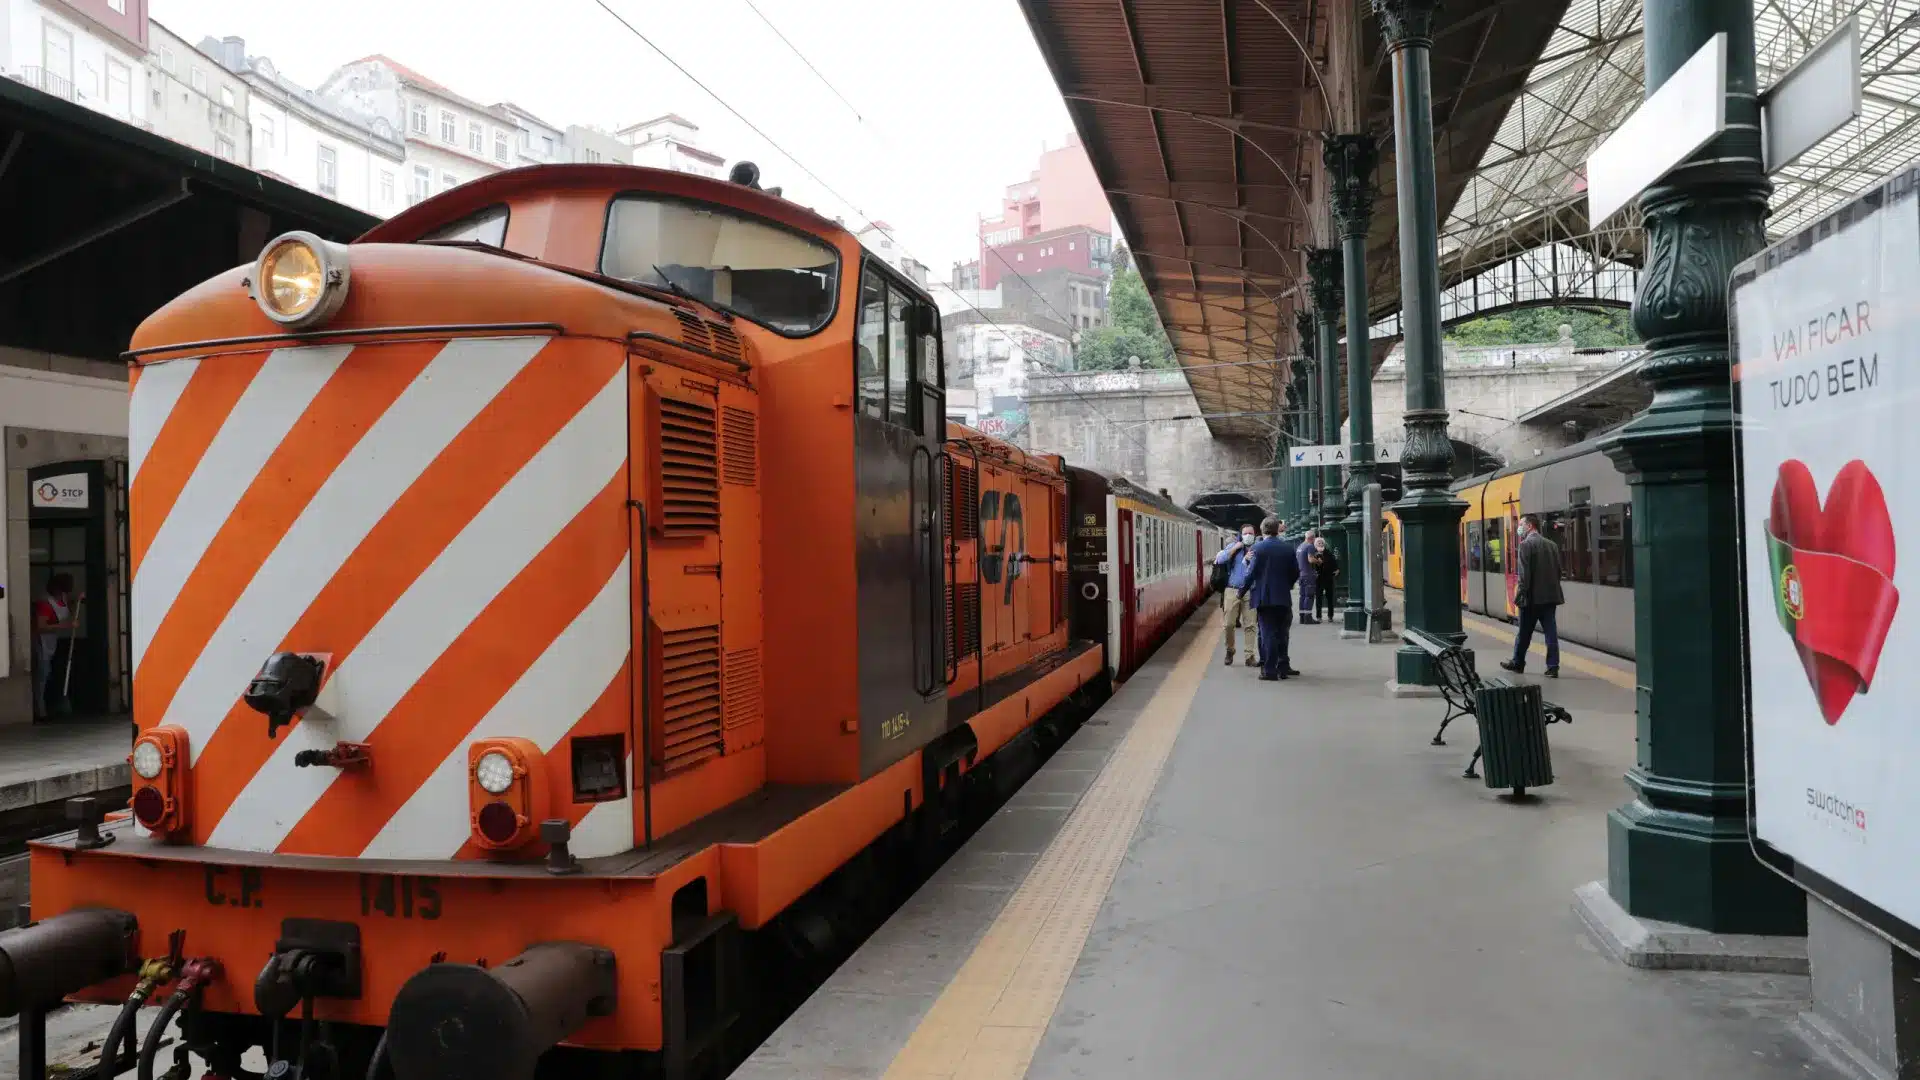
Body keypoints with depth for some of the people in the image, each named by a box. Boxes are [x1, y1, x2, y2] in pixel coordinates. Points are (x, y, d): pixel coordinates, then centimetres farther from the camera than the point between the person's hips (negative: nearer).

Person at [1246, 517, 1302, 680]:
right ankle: (1282, 667, 17)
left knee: (1267, 633, -1)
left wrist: (1243, 591, 3)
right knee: (1281, 633, 13)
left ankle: (1270, 670, -1)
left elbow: (1252, 573, -10)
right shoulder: (1289, 548, 2)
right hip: (1283, 597, 3)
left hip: (1264, 597, -3)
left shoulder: (1257, 548, -9)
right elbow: (1296, 573, 5)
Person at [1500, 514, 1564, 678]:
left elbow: (1524, 574, -16)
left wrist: (1519, 595, -13)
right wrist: (1553, 589, 18)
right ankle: (1553, 667, 1)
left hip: (1532, 597, -5)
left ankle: (1518, 663, 24)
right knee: (1551, 632, 4)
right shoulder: (1552, 545, 10)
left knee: (1524, 632, 9)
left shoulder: (1526, 545, -11)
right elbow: (1558, 570, 11)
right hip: (1551, 596, 6)